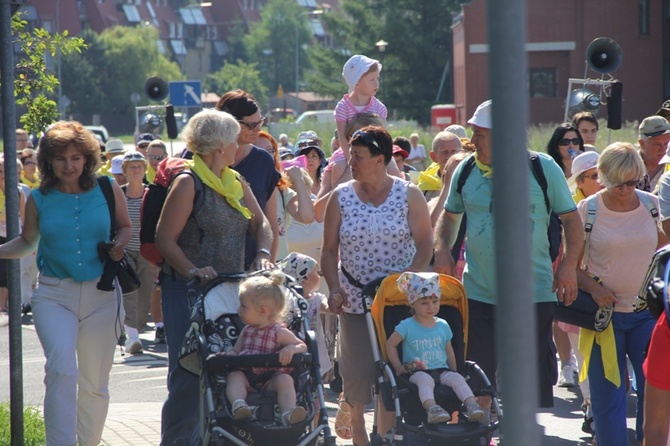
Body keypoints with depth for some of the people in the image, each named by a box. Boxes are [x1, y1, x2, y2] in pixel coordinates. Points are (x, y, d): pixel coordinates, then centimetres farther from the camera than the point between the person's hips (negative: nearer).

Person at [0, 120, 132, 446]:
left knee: (95, 383, 10)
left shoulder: (108, 190, 1)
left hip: (100, 296, 2)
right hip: (54, 296, -2)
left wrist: (119, 245, -6)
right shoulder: (39, 200, 1)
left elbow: (125, 226, 15)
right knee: (62, 369, -23)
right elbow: (27, 242, 15)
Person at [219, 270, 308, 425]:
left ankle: (289, 413, -52)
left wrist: (291, 349, -20)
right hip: (246, 376, 3)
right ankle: (238, 404, -54)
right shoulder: (247, 331, 19)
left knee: (285, 379, -31)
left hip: (270, 379, -3)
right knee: (234, 375, -27)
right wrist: (226, 355, -2)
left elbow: (303, 346, 3)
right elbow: (236, 351, 22)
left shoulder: (279, 332, 4)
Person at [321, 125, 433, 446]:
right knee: (357, 371, -1)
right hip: (355, 299, 1)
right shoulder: (341, 197, 4)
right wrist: (334, 289, -9)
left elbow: (424, 244, -1)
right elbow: (329, 250, 5)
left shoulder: (408, 195, 0)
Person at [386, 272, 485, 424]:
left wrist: (453, 371, 13)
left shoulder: (443, 326, 14)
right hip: (417, 371, -4)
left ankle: (472, 406, -40)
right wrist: (398, 368, -1)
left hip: (441, 370, 4)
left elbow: (449, 352, 22)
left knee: (457, 378, -27)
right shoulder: (407, 326, 1)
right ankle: (432, 409, -59)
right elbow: (390, 344, 6)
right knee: (425, 379, -39)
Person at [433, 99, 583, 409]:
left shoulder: (543, 168, -2)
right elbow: (449, 215, 19)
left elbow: (571, 218, 2)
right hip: (478, 294, 2)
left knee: (538, 377, 4)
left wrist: (568, 265, -11)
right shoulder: (466, 170, 5)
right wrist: (442, 250, 0)